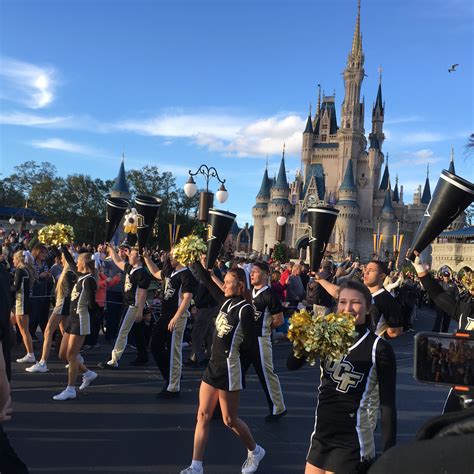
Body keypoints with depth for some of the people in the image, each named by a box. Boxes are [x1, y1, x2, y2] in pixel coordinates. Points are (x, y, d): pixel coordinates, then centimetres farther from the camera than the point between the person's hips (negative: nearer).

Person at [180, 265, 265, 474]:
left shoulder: (245, 309, -15)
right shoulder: (226, 301, 6)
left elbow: (250, 342, -15)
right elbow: (207, 281, 11)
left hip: (229, 369, -7)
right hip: (213, 365, 8)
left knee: (230, 420, 7)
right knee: (203, 415, 7)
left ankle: (255, 451, 33)